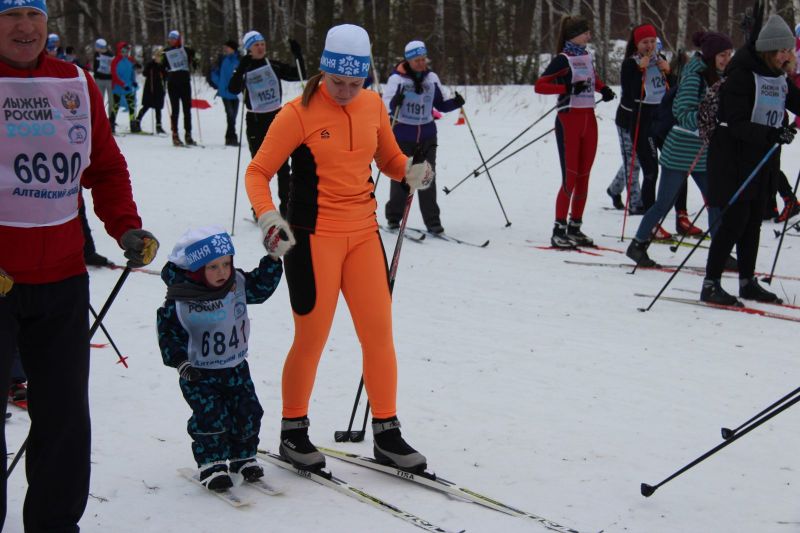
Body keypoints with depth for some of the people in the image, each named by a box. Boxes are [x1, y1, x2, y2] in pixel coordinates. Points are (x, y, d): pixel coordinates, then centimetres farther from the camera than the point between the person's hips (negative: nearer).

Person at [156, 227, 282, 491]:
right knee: (211, 418, -12)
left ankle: (242, 456, 24)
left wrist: (272, 259, -1)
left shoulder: (238, 284, -3)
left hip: (236, 368, 5)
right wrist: (180, 361, -21)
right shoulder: (180, 301, -18)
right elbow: (168, 333, -12)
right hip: (199, 374, -5)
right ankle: (211, 464, 5)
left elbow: (262, 286, 11)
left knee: (248, 412, 4)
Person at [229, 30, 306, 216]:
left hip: (276, 117, 2)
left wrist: (298, 55, -10)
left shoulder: (274, 66, 4)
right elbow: (233, 89, -20)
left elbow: (299, 75, 4)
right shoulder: (244, 70, -3)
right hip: (255, 122, -2)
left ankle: (286, 206, 11)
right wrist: (241, 69, -32)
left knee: (282, 165, 4)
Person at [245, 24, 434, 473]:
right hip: (313, 238, -5)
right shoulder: (299, 113, -11)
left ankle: (387, 434, 17)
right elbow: (258, 172, -9)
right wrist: (267, 216, -26)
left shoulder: (373, 106, 3)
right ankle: (293, 432, 21)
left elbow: (390, 159, 15)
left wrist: (412, 171, -7)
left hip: (363, 234, 5)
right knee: (312, 338, 3)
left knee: (379, 332, 5)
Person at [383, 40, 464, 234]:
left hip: (427, 135, 3)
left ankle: (432, 221, 1)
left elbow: (440, 104, 12)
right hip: (402, 135, -2)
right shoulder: (397, 79, -8)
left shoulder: (432, 78, 4)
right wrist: (395, 102, -35)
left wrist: (455, 103, -8)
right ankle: (393, 218, 22)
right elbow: (386, 107, -14)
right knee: (401, 178, 5)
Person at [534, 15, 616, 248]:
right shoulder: (563, 59, -9)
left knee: (583, 177, 8)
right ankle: (558, 231, -4)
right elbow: (540, 85, -15)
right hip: (569, 120, -7)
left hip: (589, 120, 7)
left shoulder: (586, 56, 13)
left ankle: (575, 228, 15)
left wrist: (603, 88, 13)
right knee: (570, 178, -9)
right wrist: (568, 87, -23)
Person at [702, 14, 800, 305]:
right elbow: (737, 124, -22)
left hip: (763, 159, 8)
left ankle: (748, 281, 21)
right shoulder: (742, 74, -16)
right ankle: (710, 284, -4)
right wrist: (771, 134, -35)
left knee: (753, 222, 11)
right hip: (735, 155, -8)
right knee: (735, 220, -10)